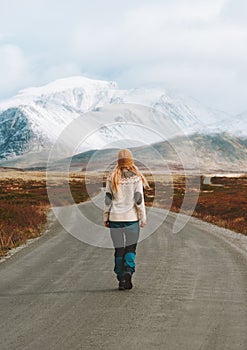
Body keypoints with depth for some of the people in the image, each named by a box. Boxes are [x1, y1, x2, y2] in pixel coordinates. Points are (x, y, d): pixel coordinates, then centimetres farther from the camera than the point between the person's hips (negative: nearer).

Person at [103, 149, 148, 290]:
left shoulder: (112, 179, 2)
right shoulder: (136, 178, -3)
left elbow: (108, 200, 3)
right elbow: (139, 199, -6)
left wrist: (106, 217, 10)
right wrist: (143, 217, 0)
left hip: (115, 218, 2)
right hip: (132, 218, -2)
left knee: (119, 249, 8)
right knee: (131, 248, 7)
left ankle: (121, 280, 8)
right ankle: (128, 271, -16)